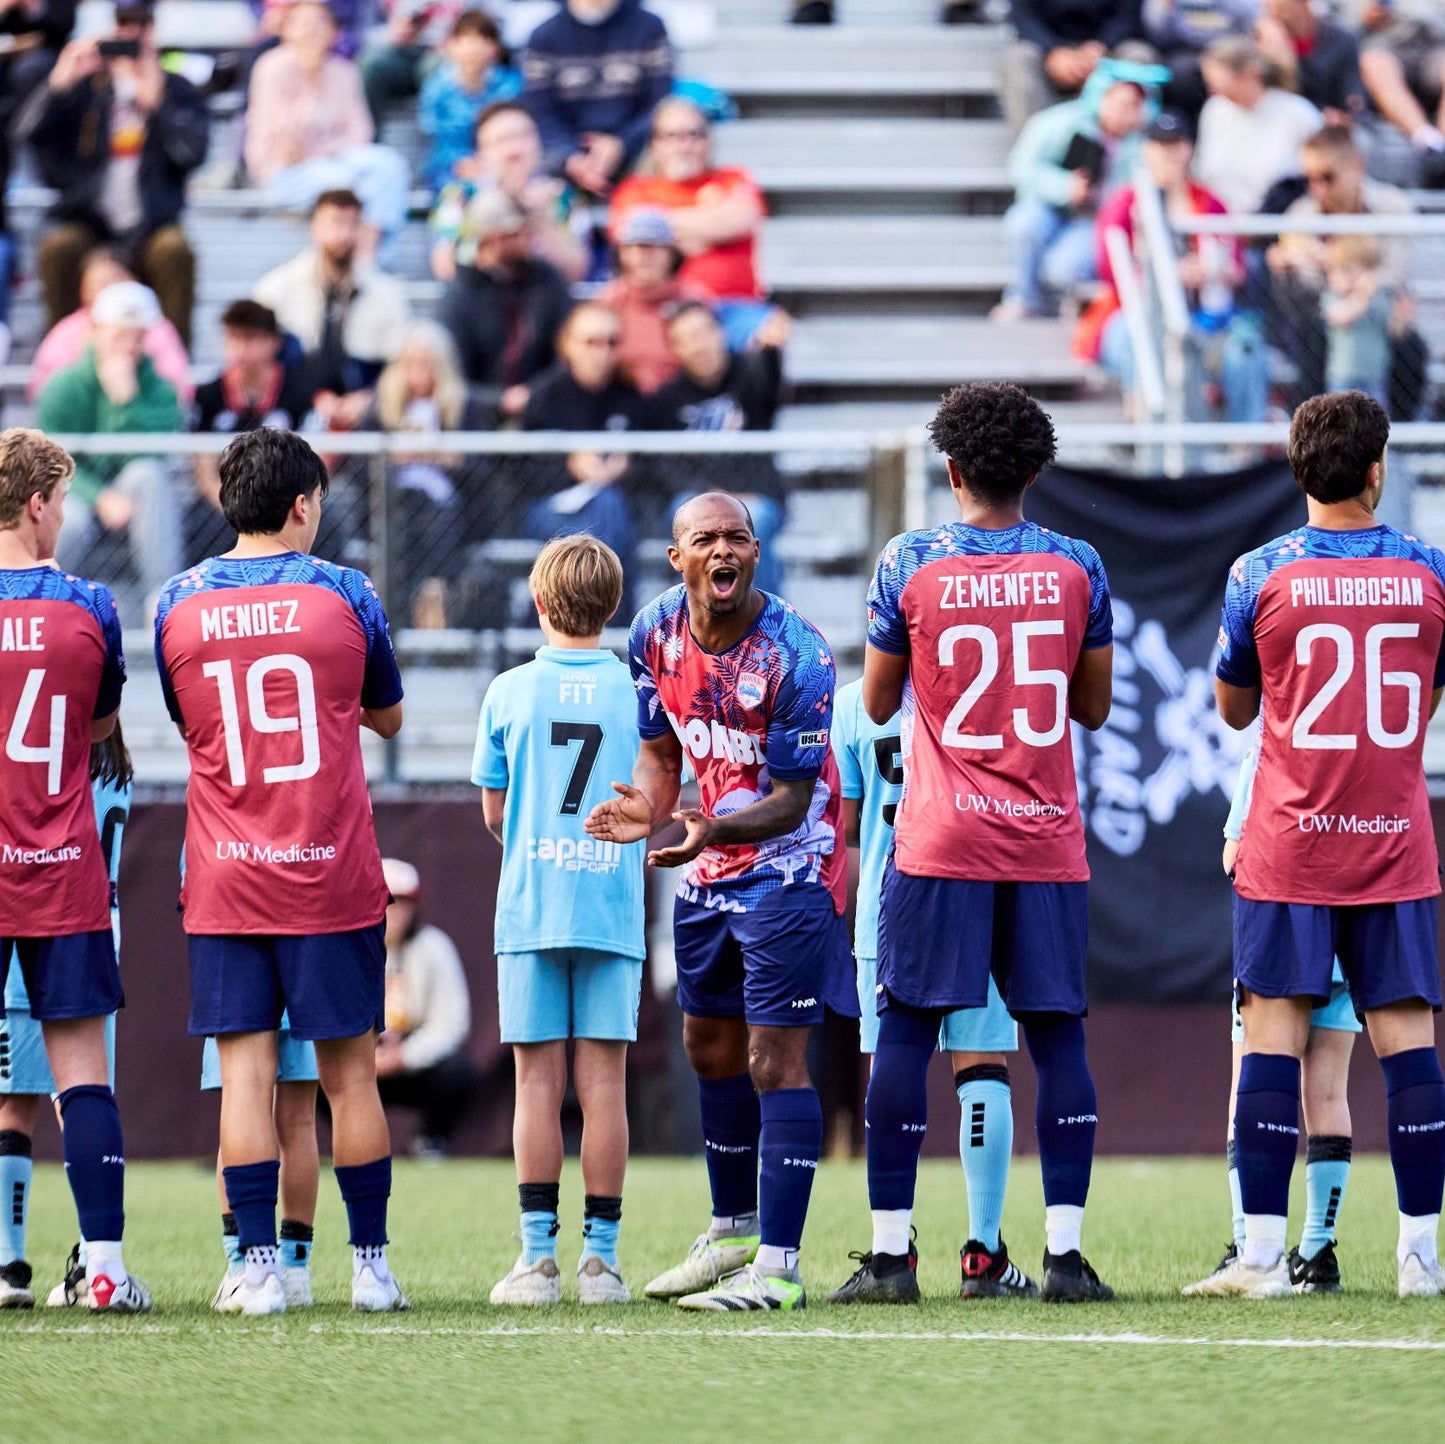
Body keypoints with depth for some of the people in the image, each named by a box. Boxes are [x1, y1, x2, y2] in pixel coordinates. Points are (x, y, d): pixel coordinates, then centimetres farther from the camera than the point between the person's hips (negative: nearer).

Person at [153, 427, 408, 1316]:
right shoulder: (343, 593, -3)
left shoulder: (178, 603, 1)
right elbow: (388, 718, 12)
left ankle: (260, 1268, -4)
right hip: (332, 876, -1)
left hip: (224, 877, 1)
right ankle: (372, 1266, 10)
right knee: (349, 1072, 5)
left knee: (244, 1070, 0)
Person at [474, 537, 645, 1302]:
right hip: (613, 909, 0)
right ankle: (600, 1254, -1)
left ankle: (538, 1253, -2)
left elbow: (494, 813, 8)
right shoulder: (635, 691, 1)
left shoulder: (509, 692, 1)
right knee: (602, 1080, 1)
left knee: (537, 1080, 1)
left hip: (529, 909, 0)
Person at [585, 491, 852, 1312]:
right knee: (712, 1051, 18)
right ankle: (735, 1233, 34)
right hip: (710, 871, 8)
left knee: (775, 1060, -13)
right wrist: (650, 810, -13)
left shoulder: (794, 656, -23)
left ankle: (778, 1268, -14)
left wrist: (715, 830, -39)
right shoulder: (656, 635, -3)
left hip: (788, 868, -8)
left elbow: (792, 802, -21)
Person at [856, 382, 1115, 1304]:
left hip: (942, 843, -2)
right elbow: (1095, 708, 8)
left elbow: (878, 704, 5)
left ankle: (890, 1249, 0)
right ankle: (1065, 1252, -1)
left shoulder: (910, 566, -4)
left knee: (905, 1034, 3)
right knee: (1057, 1037, 4)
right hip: (1047, 842, 2)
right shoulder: (1076, 568, 0)